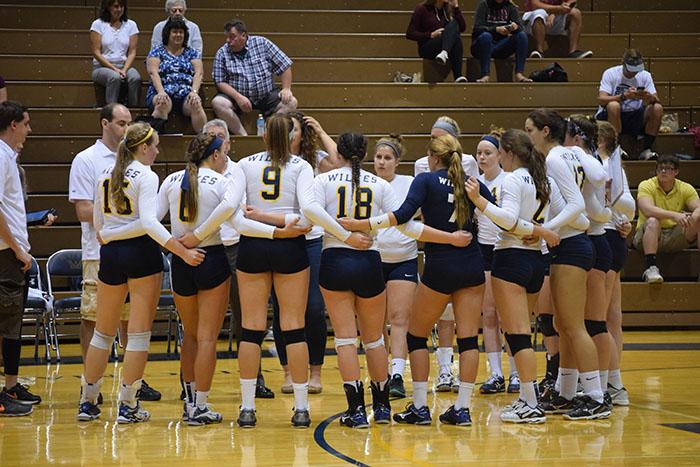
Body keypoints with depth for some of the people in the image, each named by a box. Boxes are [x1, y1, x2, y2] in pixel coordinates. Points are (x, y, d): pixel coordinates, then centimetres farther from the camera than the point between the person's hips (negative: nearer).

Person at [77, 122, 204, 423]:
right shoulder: (146, 176, -10)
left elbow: (97, 224, 14)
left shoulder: (105, 176, 9)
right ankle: (128, 405, 2)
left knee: (103, 331, 15)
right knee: (139, 333, 1)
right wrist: (183, 251, -25)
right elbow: (148, 222, -22)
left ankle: (87, 401, 18)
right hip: (142, 252, -6)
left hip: (110, 252, 6)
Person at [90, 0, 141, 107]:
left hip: (124, 66, 2)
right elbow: (96, 52, -4)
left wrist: (124, 69, -13)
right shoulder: (98, 24, 2)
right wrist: (114, 69, -14)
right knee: (115, 77, -36)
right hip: (102, 67, -2)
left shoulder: (131, 25, 9)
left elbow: (132, 52, 5)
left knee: (135, 78, -32)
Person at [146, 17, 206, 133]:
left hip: (186, 94, 1)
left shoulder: (192, 53, 20)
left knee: (196, 104, -34)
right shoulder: (157, 52, 15)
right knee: (163, 103, -38)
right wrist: (161, 92, -18)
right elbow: (153, 73, 0)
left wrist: (194, 92, -13)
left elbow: (198, 73, 7)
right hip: (163, 92, -1)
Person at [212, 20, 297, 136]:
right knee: (218, 102, -30)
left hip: (266, 96, 0)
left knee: (291, 102, -24)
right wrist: (238, 97, -20)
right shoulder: (222, 53, 0)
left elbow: (284, 66, 4)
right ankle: (243, 136, -26)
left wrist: (286, 89, -8)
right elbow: (220, 82, -5)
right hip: (236, 97, 0)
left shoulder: (262, 43, 0)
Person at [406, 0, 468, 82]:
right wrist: (431, 35, -15)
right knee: (456, 38, -31)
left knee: (453, 24, -27)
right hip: (427, 48, -4)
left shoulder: (449, 9, 14)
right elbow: (409, 34, -3)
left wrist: (456, 7, -2)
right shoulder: (422, 9, 1)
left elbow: (462, 28, 4)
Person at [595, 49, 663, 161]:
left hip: (635, 118, 3)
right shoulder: (610, 74, -10)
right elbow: (601, 100, -22)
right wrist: (624, 96, -37)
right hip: (609, 117, -3)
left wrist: (650, 98, -32)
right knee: (613, 105, -35)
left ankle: (646, 150, -15)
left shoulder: (645, 75, 1)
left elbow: (657, 101, -7)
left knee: (657, 108, -20)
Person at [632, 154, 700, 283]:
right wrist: (674, 215, -40)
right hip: (651, 234, -3)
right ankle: (651, 268, -42)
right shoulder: (646, 186, -7)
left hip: (675, 238, 3)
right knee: (652, 221, -34)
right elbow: (647, 210, -26)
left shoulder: (686, 188, 4)